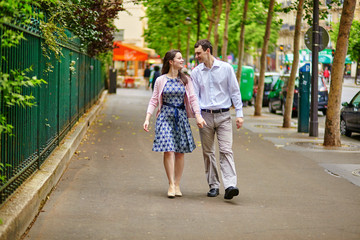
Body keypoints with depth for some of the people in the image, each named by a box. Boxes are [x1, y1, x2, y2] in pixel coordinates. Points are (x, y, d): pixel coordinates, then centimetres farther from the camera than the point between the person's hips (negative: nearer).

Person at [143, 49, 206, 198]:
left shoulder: (185, 80, 8)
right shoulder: (160, 80, 3)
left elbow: (193, 98, 5)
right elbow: (154, 101, 6)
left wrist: (198, 116, -8)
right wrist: (147, 119, -3)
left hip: (181, 117, 2)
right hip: (165, 116, -2)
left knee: (180, 152, 2)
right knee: (168, 150, -12)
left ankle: (177, 185, 10)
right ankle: (171, 184, -8)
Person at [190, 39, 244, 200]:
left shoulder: (226, 68, 2)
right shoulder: (196, 72, 7)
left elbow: (235, 91, 4)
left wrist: (239, 114, -1)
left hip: (223, 116, -2)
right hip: (205, 116, 2)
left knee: (226, 150, -12)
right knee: (208, 152, 6)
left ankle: (230, 186, -22)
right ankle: (213, 186, 15)